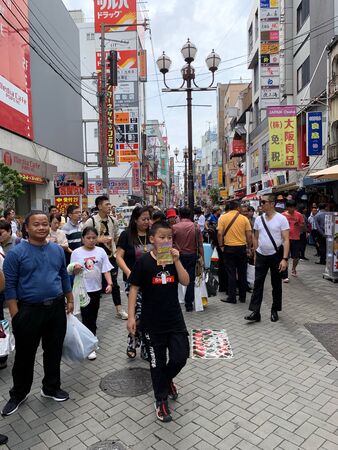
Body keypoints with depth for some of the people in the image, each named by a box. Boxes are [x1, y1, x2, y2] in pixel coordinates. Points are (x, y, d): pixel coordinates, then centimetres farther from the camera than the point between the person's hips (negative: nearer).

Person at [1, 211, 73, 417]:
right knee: (25, 355, 11)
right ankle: (18, 394, 33)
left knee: (54, 351, 16)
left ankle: (51, 388, 36)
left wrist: (70, 300, 12)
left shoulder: (58, 250, 3)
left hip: (56, 308, 4)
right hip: (29, 310, -3)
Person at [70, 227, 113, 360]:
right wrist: (76, 269, -27)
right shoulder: (76, 253, -7)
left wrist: (109, 284, -12)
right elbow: (73, 273, -5)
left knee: (93, 316, 17)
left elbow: (106, 270, 0)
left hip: (96, 289, 3)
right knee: (87, 317, -1)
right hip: (83, 289, -3)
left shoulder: (100, 251, -1)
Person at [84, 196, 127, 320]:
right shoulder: (91, 221, -11)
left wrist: (117, 249, 4)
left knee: (114, 282, 9)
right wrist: (99, 240, -19)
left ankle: (119, 310, 17)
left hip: (111, 255, 4)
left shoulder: (113, 221, 3)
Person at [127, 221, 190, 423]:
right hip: (152, 322, -3)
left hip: (175, 319, 3)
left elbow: (186, 282, -10)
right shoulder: (144, 262, -11)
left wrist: (176, 261, -21)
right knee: (157, 362, 11)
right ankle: (161, 400, 33)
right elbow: (134, 289, -8)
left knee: (181, 357, 4)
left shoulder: (174, 259, -2)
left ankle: (167, 379, 39)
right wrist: (131, 316, -10)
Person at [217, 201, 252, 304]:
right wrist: (249, 248, 9)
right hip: (242, 247, 1)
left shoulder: (223, 217, -4)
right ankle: (242, 297, 21)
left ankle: (232, 297, 10)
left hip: (229, 248, -1)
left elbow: (220, 233, -10)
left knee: (231, 273, 6)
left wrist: (221, 246, 1)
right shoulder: (244, 218, -1)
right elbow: (249, 235, -2)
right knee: (242, 273, 12)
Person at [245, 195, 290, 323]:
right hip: (261, 255, 3)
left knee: (276, 285, 10)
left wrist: (284, 259, -19)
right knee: (257, 284, 0)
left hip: (276, 255, -3)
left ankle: (274, 311, 25)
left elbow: (286, 240, -12)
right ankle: (255, 312, 4)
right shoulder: (258, 219, 4)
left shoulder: (281, 219, -9)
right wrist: (255, 254, 11)